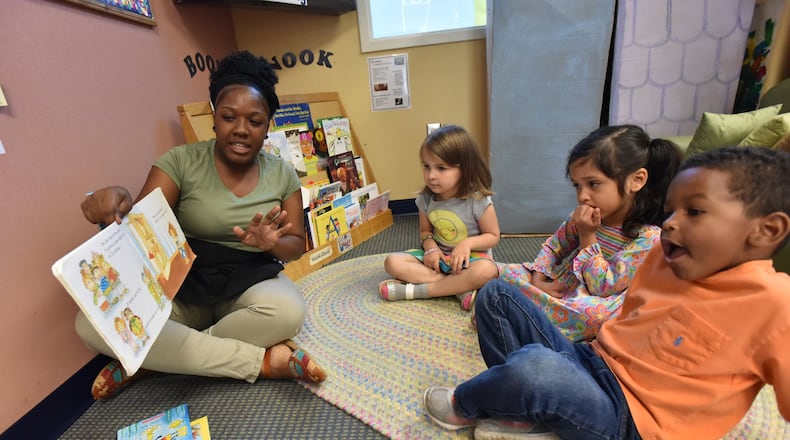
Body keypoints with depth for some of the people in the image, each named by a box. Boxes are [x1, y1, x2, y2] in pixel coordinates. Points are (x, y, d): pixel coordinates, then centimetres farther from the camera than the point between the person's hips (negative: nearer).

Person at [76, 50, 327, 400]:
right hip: (183, 283, 0)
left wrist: (273, 244, -21)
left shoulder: (282, 174, 0)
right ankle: (264, 361, -24)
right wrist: (117, 203, -33)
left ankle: (148, 360, -14)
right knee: (93, 323, -27)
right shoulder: (181, 161, -5)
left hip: (250, 281, 1)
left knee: (289, 311, -33)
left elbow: (296, 244, 2)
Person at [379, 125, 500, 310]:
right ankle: (460, 287, -24)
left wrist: (468, 243, -25)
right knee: (392, 262, -17)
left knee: (486, 270, -39)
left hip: (468, 257, -4)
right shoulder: (426, 199, -5)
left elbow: (493, 236, -6)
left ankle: (415, 290, -27)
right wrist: (430, 245, -14)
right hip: (438, 256, 4)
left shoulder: (478, 200, -17)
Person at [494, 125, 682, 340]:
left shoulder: (648, 238, -20)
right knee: (506, 272, -5)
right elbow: (552, 247, 8)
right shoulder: (581, 217, -4)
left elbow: (603, 288, -21)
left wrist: (587, 236, -23)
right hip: (558, 286, 5)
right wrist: (538, 281, -9)